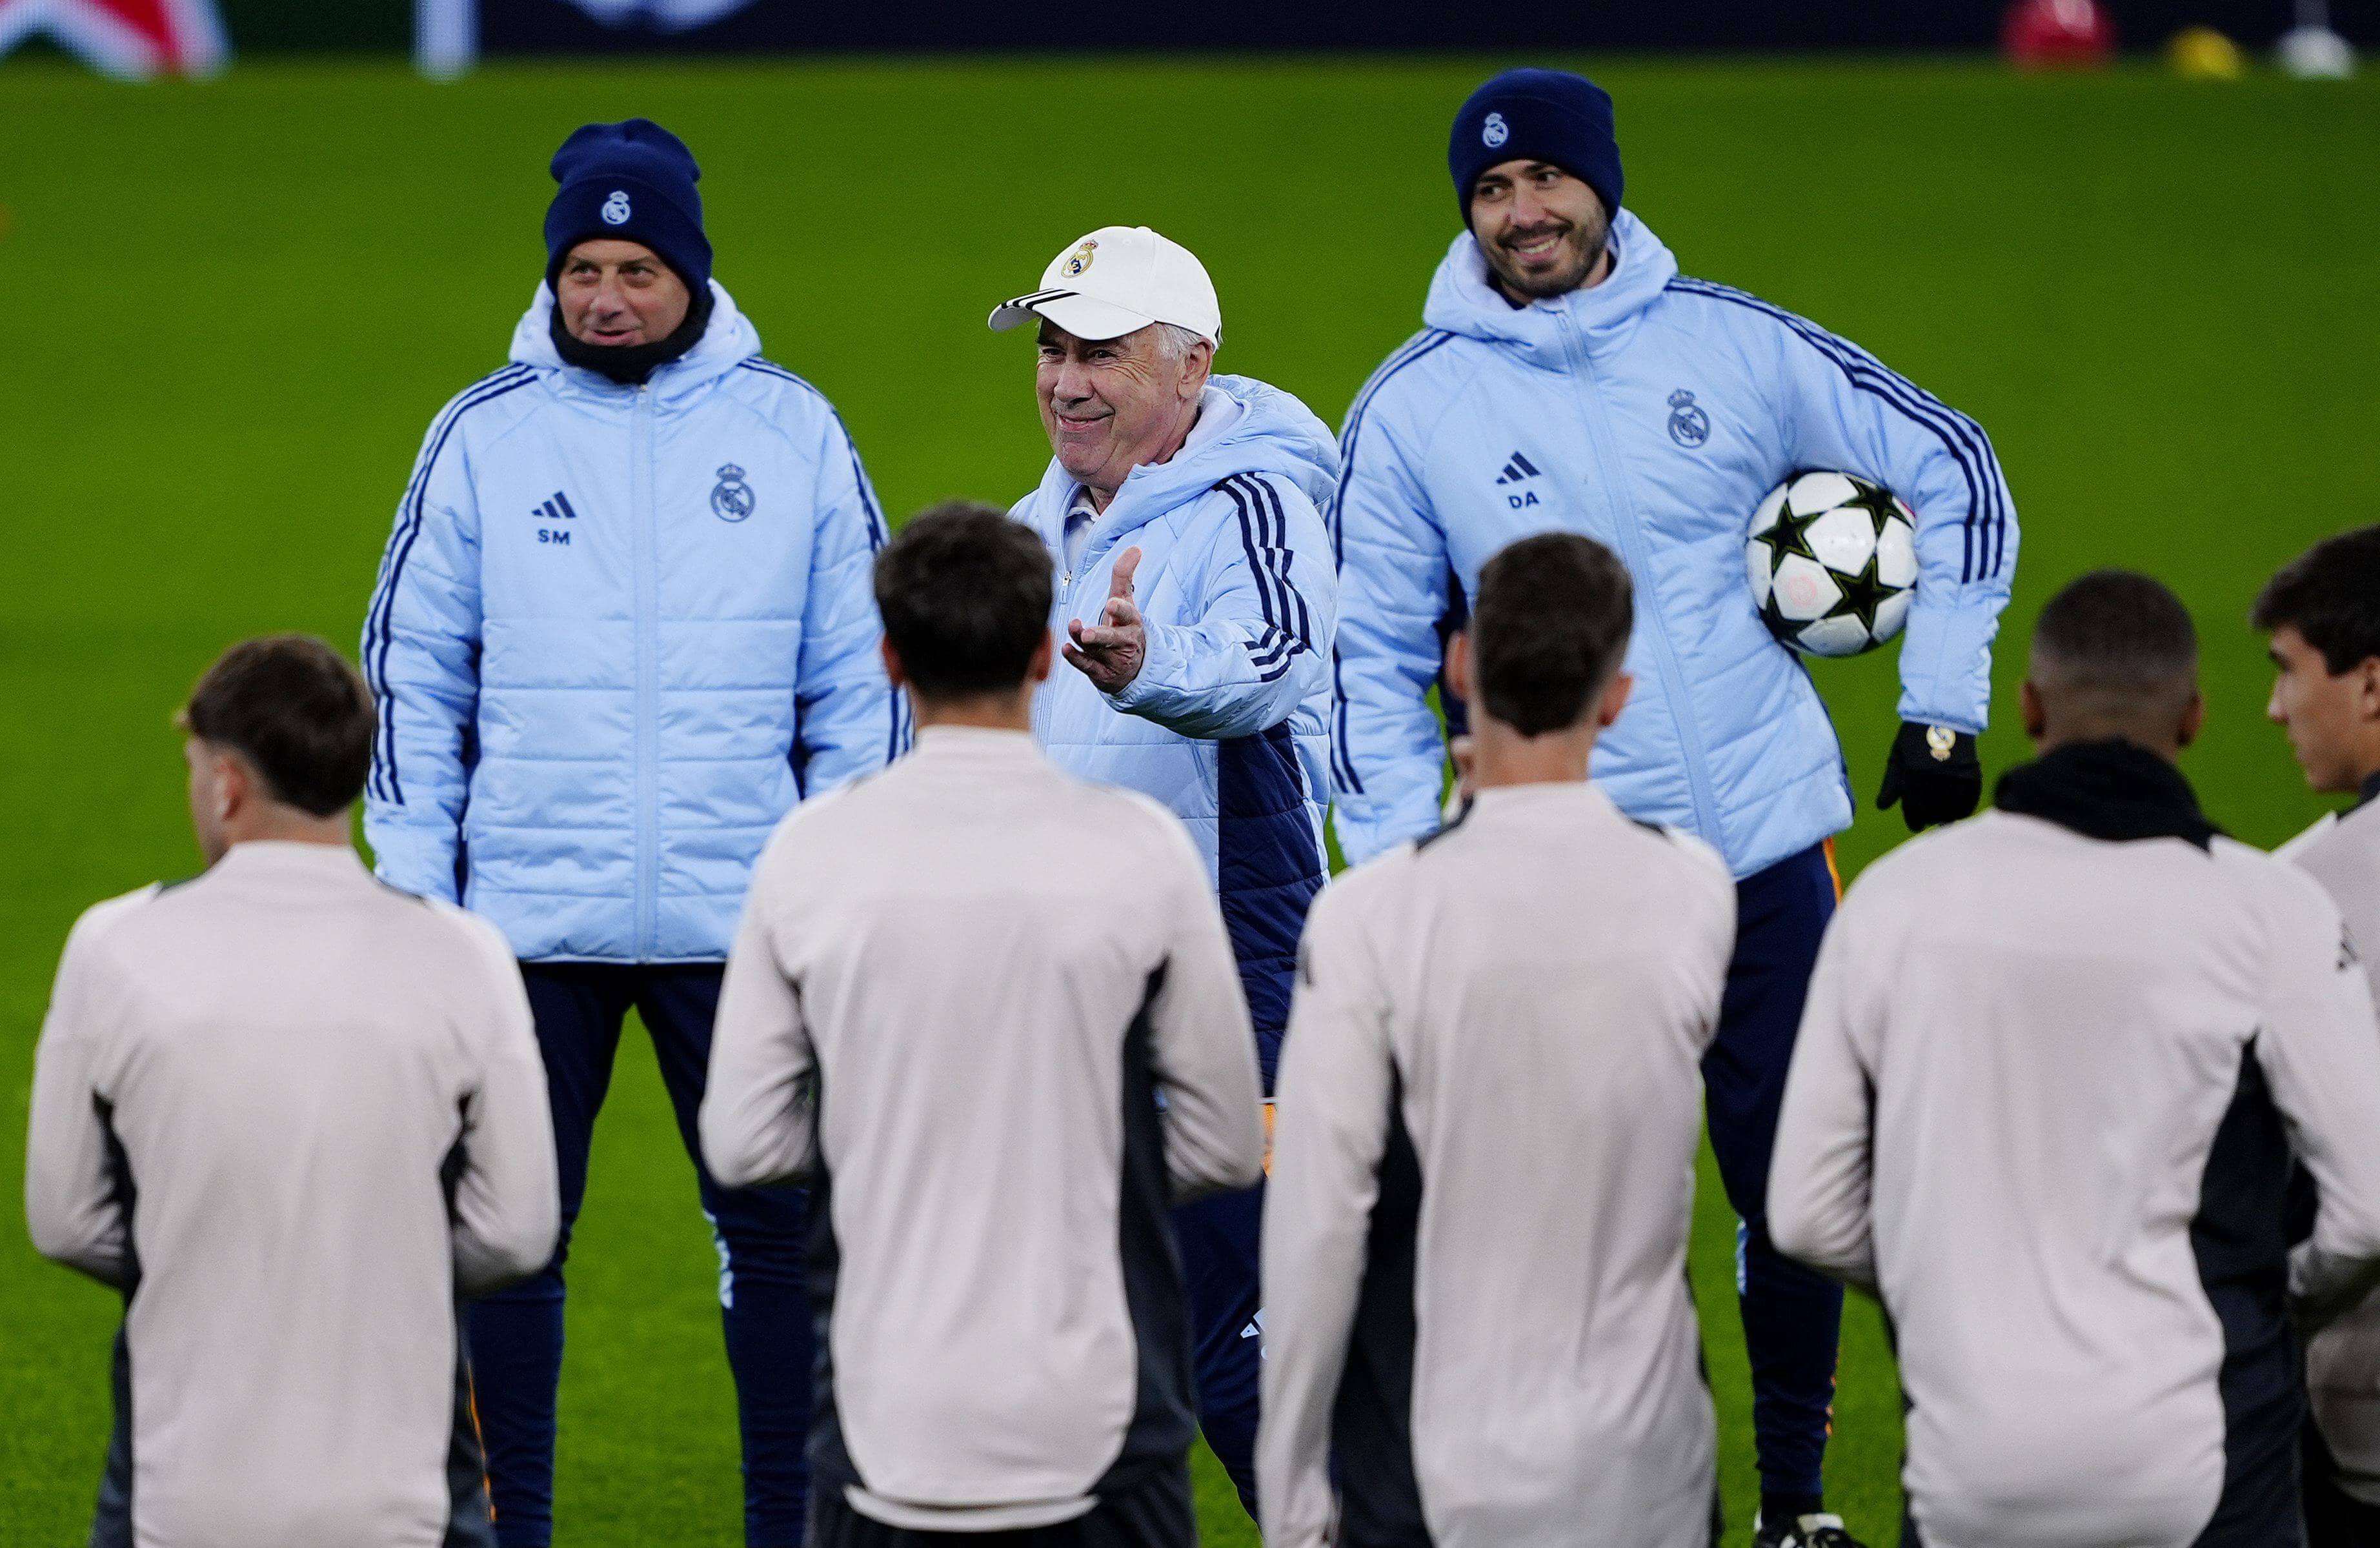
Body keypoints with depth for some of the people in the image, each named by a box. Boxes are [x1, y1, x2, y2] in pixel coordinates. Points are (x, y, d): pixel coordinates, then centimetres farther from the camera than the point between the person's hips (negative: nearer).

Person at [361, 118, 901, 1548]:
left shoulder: (791, 433, 4)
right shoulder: (484, 436, 3)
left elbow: (861, 684, 8)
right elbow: (412, 679, 6)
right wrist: (413, 892, 0)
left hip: (739, 923, 0)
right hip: (529, 927, 0)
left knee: (777, 1231, 4)